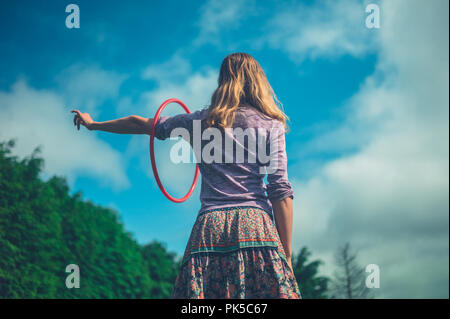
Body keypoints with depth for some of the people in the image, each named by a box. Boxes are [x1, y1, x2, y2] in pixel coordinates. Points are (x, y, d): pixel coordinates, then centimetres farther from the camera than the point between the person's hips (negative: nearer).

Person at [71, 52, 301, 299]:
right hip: (256, 224, -2)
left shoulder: (200, 121, 14)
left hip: (210, 226, 2)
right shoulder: (271, 124, 8)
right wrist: (287, 254, 3)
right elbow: (280, 191, 0)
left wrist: (93, 124, 41)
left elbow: (141, 124, 25)